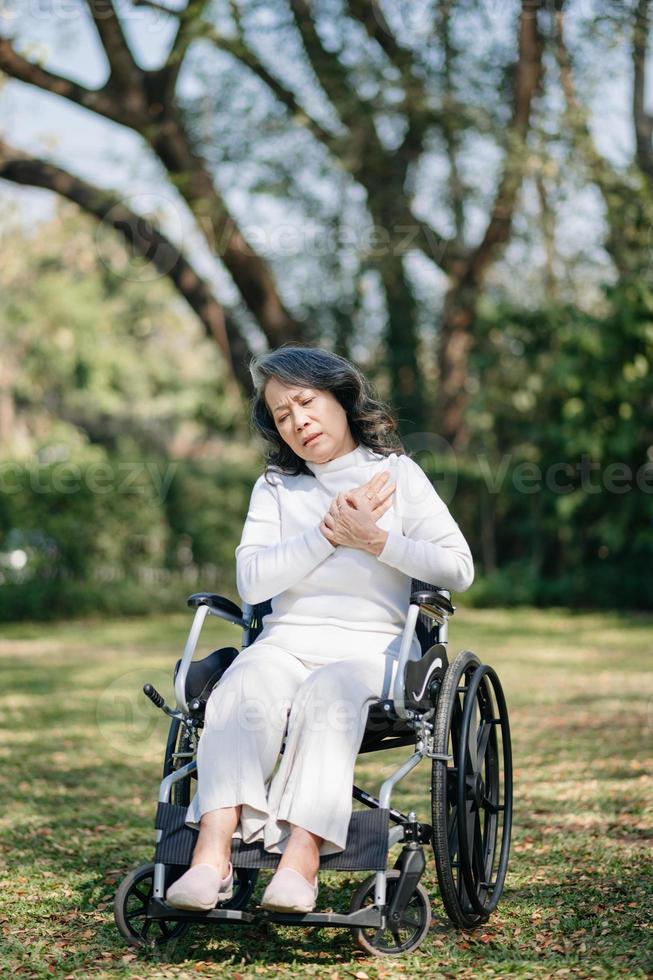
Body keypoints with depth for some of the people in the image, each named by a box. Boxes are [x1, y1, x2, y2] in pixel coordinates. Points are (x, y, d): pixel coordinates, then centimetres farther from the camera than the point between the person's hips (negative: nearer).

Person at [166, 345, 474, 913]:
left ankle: (302, 857, -48)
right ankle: (212, 856, -46)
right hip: (288, 640, 2)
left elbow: (458, 569, 2)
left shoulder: (397, 472, 11)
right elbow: (251, 582, 2)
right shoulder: (275, 487, 19)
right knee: (244, 691, -32)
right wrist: (330, 534, -5)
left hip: (373, 645, -2)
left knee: (327, 695, -36)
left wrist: (376, 541, -10)